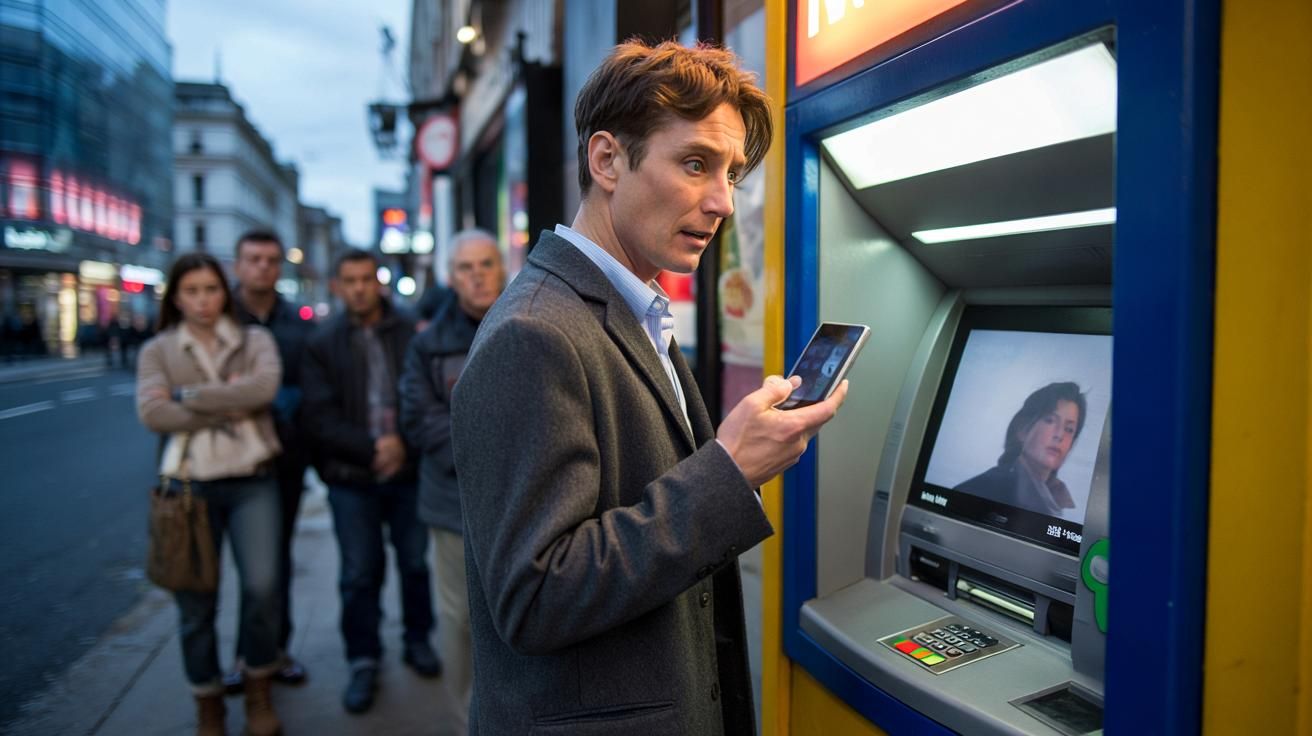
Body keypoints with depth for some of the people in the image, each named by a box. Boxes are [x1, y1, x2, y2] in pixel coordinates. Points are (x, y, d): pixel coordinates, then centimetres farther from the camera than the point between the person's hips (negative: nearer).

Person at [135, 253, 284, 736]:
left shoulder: (254, 341, 6)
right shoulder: (157, 350, 7)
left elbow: (264, 387, -15)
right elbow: (153, 413, -9)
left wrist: (187, 395, -12)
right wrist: (226, 409, -13)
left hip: (252, 482, -1)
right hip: (189, 486, 1)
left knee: (262, 586, -11)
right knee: (195, 602, 7)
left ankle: (258, 690, 14)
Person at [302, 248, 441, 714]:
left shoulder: (411, 334, -2)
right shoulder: (321, 345, 1)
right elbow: (320, 419, -6)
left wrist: (403, 442, -18)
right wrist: (371, 449, -16)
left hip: (409, 470, 0)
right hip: (351, 478, 0)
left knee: (414, 563, 13)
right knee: (359, 574, 8)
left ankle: (417, 640, 33)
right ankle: (363, 660, 24)